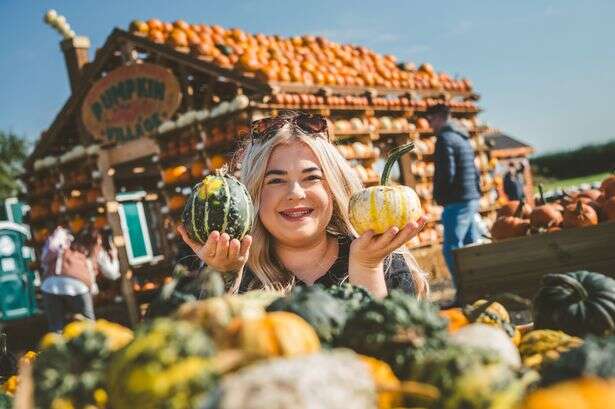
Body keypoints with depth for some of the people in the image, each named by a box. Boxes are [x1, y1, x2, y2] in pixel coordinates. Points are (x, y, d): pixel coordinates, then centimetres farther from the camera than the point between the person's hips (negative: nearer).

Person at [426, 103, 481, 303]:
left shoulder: (445, 138, -10)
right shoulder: (462, 138, 20)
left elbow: (446, 173, -18)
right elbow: (475, 171, 22)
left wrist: (440, 196, -6)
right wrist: (475, 193, 19)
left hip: (457, 202, -10)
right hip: (472, 199, 10)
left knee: (452, 249, -9)